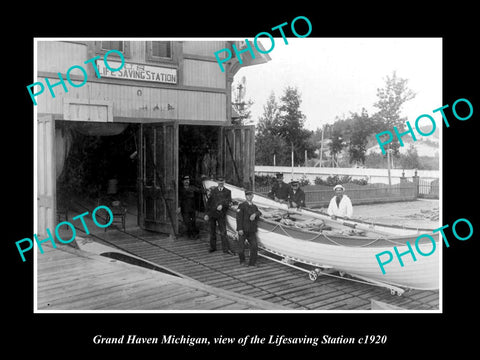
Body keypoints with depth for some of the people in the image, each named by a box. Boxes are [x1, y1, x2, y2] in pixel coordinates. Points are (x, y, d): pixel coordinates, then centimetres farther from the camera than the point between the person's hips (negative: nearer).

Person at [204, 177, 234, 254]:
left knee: (223, 232, -7)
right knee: (212, 231, 9)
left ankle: (226, 248, -6)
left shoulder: (227, 192, 9)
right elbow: (208, 202, 9)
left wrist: (222, 205, -22)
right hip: (212, 213, 2)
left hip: (221, 214, -2)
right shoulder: (213, 191, 12)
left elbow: (229, 202, -3)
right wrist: (207, 213, 3)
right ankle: (213, 247, 19)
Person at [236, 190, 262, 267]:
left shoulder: (254, 206, 17)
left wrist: (255, 214, -14)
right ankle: (242, 261, 24)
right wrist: (240, 229, -17)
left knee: (254, 246, -7)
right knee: (241, 247, 0)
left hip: (252, 231, 4)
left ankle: (252, 262, 5)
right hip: (243, 230, -4)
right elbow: (239, 217, -10)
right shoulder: (242, 205, -3)